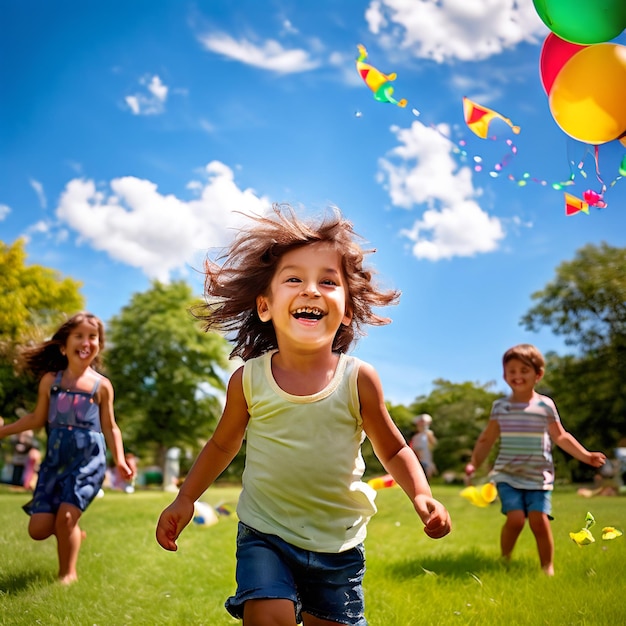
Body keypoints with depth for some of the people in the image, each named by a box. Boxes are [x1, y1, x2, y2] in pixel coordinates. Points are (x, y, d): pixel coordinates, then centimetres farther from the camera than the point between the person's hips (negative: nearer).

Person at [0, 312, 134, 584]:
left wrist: (119, 460, -6)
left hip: (88, 460, -3)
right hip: (55, 460, 3)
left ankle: (68, 573, 7)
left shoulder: (101, 385, 1)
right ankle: (72, 533, 32)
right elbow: (38, 418, 13)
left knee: (66, 515, -16)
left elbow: (110, 428, 5)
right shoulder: (50, 380, 5)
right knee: (38, 529, -1)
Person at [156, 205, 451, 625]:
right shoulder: (248, 379, -10)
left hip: (339, 543, 1)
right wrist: (186, 499, 5)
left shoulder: (359, 379, -12)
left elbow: (393, 449, 1)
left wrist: (421, 494, -14)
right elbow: (223, 444, 8)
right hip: (266, 536, -1)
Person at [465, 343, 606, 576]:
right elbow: (487, 439, 8)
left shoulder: (545, 405, 0)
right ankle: (505, 561, 9)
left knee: (539, 519, -12)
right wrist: (474, 463, -2)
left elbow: (560, 437, 8)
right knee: (515, 518, -14)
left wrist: (585, 455, -1)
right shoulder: (500, 406, 3)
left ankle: (548, 567, 6)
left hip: (539, 477, 0)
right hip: (508, 475, 0)